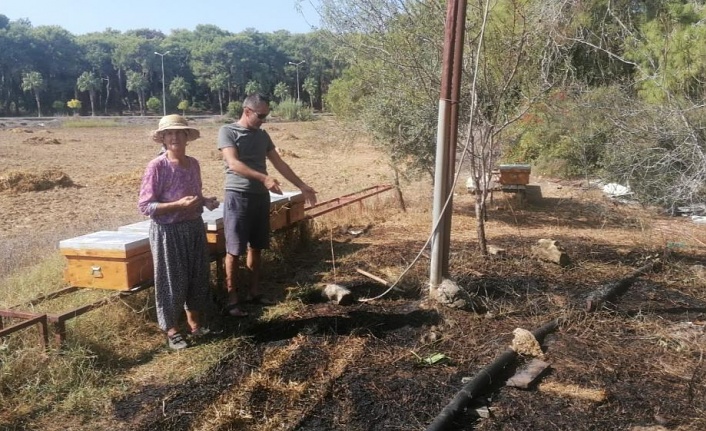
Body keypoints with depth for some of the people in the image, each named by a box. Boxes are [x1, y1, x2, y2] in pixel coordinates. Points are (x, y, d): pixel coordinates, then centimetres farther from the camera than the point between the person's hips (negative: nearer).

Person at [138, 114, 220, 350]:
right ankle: (172, 330, 22)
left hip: (194, 227, 7)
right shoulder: (156, 166, -14)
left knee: (198, 275, 14)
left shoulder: (193, 164, 5)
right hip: (167, 231, -6)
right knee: (171, 279, 5)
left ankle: (195, 324, 32)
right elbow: (144, 205, -16)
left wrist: (206, 201, -3)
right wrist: (179, 205, -25)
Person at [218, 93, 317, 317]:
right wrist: (264, 178, -32)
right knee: (234, 250, -2)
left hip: (261, 196, 6)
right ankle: (232, 299, 4)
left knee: (256, 247, 12)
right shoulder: (227, 131, -6)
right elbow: (234, 164, -20)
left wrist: (302, 186, 12)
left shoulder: (263, 135, 13)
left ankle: (254, 291, 24)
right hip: (238, 196, -6)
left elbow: (280, 163, 15)